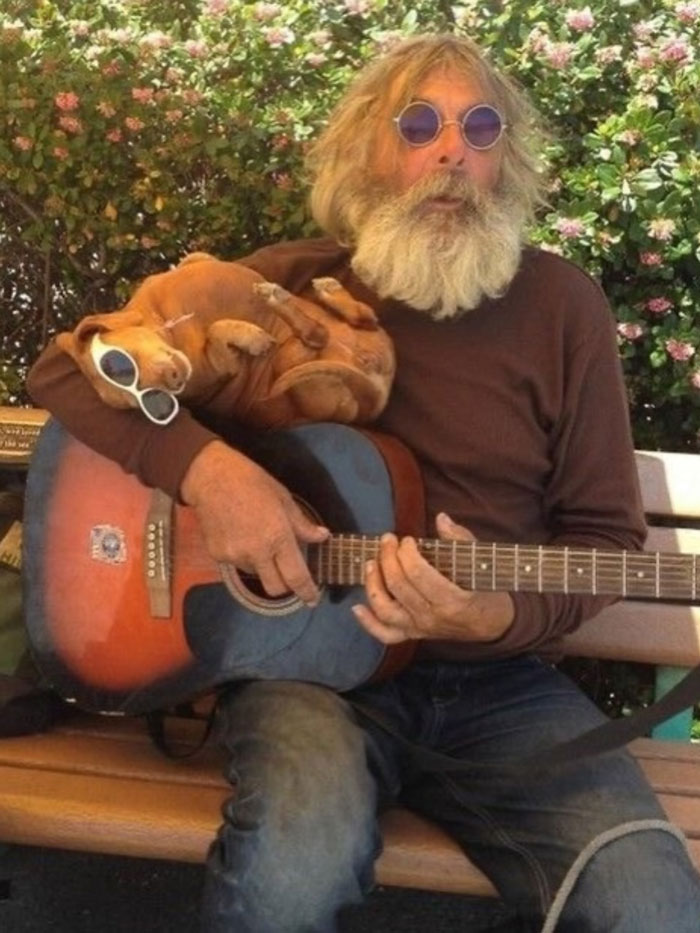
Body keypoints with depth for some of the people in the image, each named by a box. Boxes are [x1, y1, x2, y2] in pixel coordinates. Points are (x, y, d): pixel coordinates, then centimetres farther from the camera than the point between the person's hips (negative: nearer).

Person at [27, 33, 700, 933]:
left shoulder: (560, 304, 1)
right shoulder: (285, 286, 1)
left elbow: (603, 532, 4)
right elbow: (67, 366, 0)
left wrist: (501, 617, -19)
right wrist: (202, 466, -19)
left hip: (492, 677, 2)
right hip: (307, 654, -1)